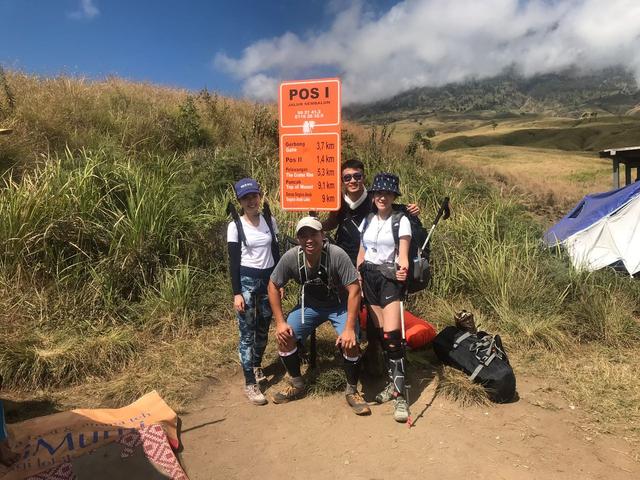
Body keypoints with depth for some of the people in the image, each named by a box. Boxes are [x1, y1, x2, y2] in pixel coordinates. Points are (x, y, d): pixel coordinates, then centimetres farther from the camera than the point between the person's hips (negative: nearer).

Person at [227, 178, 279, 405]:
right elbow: (233, 261, -8)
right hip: (246, 281, -4)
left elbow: (276, 253, 9)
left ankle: (257, 367, 37)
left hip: (269, 279, 4)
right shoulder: (235, 226, -6)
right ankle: (250, 384, 8)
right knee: (247, 333, -1)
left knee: (263, 329, 14)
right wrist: (237, 293, -12)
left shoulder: (270, 221, 4)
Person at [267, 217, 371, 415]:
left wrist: (349, 328, -30)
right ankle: (296, 385, 15)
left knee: (350, 343, -22)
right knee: (284, 338, -10)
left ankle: (352, 391, 5)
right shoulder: (291, 257, -23)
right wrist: (280, 322, -12)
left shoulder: (337, 255, -32)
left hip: (339, 305, -3)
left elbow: (354, 289, -27)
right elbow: (273, 286, -9)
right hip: (309, 304, 3)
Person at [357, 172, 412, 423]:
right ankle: (392, 383, 21)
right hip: (369, 277, 5)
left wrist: (403, 267, -34)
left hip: (390, 278, -5)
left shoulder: (401, 221, -4)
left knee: (392, 334, -15)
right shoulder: (367, 220, 11)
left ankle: (400, 395, -8)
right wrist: (356, 281, 6)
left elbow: (403, 253, -13)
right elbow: (361, 253, 13)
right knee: (381, 334, 8)